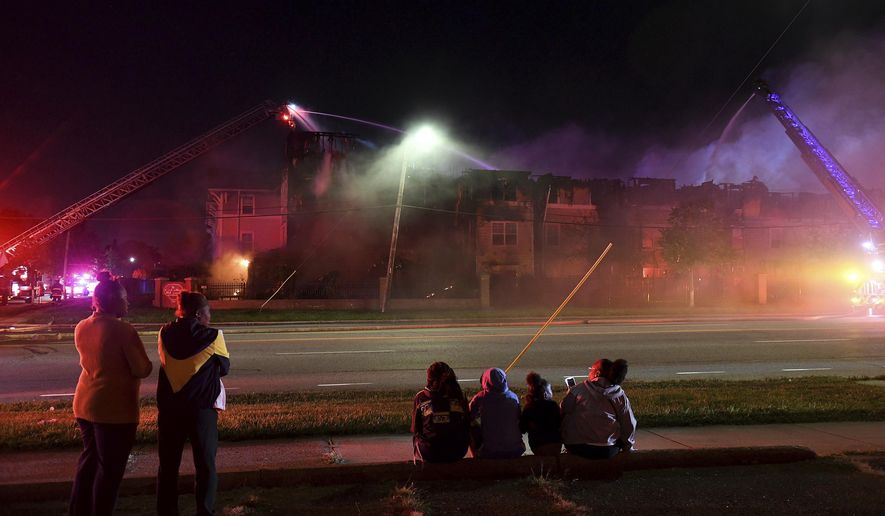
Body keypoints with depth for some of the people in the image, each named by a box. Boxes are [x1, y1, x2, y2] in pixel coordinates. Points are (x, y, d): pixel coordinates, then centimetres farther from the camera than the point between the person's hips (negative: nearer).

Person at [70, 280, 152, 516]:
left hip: (84, 404, 8)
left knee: (88, 460, 21)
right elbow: (142, 369, -16)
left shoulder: (81, 327, 4)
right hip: (114, 408, -8)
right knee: (110, 468, 5)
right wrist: (147, 364, 4)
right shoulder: (122, 329, -18)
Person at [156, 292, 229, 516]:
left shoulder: (165, 334, -3)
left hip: (169, 407, 4)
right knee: (205, 465, 10)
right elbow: (224, 368, 0)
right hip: (202, 407, -3)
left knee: (168, 465, 16)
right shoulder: (212, 336, -12)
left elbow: (168, 362, 10)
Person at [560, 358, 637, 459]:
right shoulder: (619, 395, 1)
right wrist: (626, 446, 19)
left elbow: (562, 414, 1)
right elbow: (629, 425, 4)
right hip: (607, 451, 1)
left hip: (575, 448, -1)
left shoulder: (577, 390, -1)